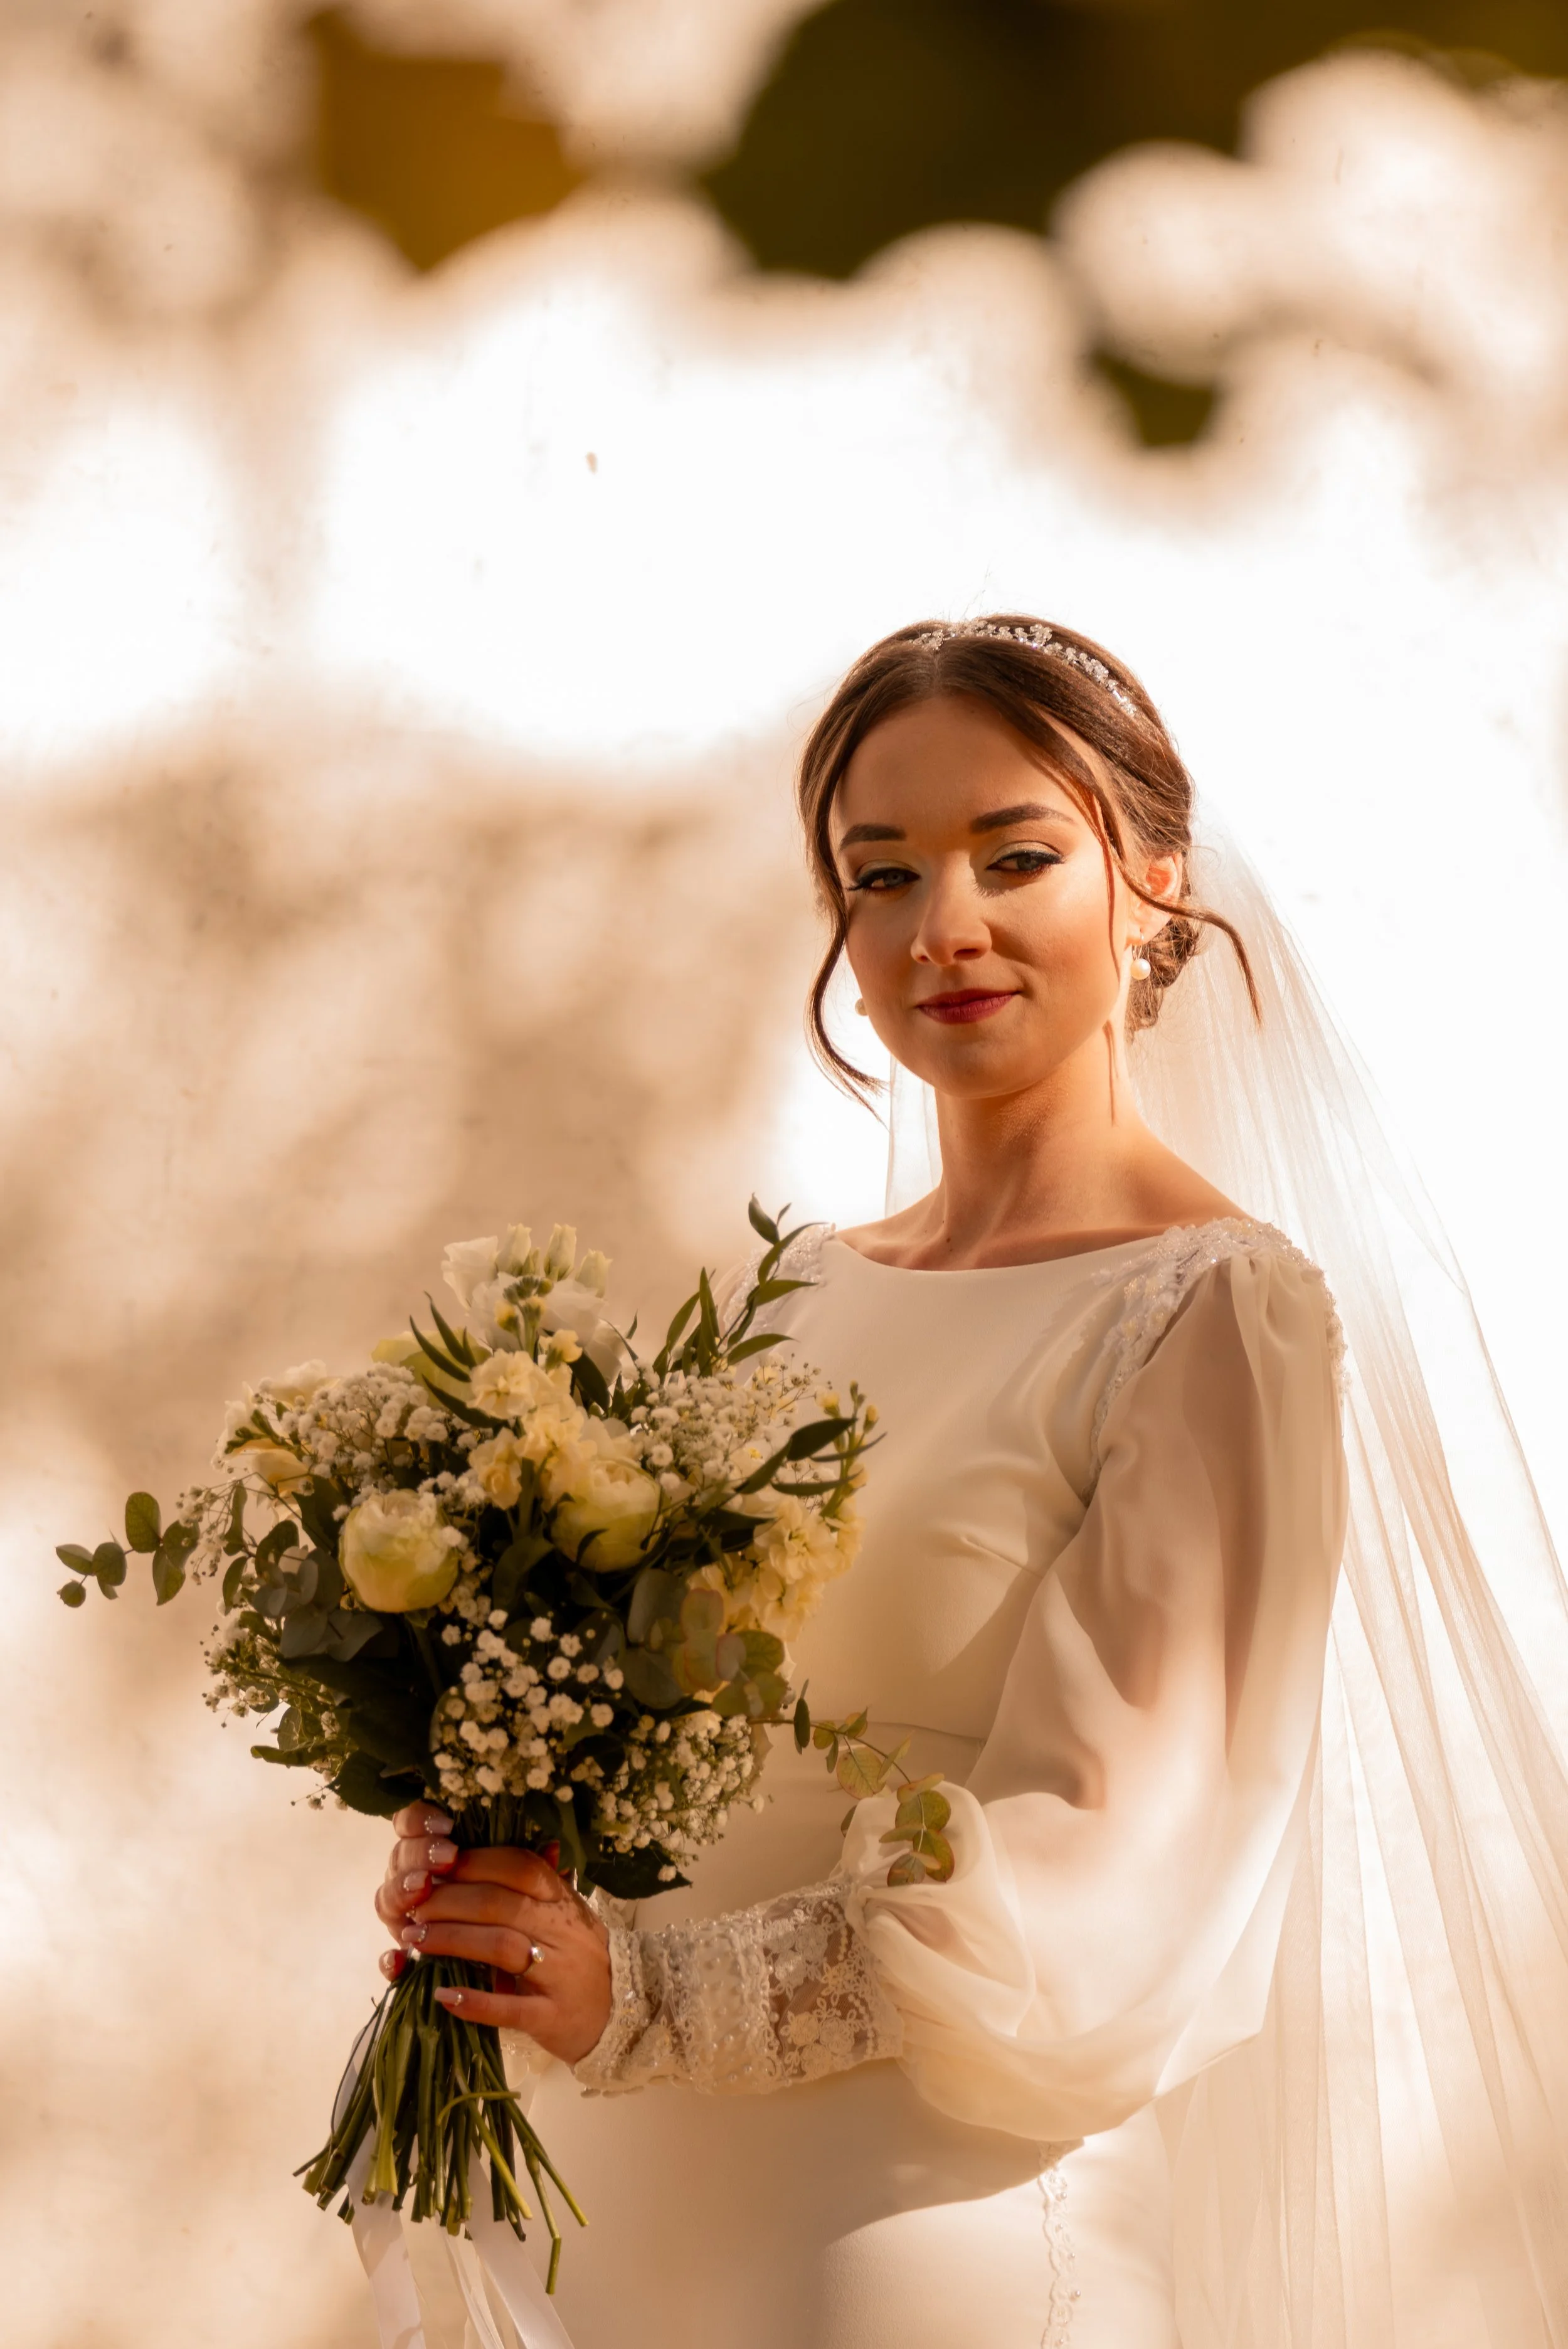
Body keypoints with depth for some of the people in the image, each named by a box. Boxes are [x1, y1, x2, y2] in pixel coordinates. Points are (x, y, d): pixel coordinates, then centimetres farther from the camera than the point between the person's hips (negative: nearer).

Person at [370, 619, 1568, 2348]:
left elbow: (1099, 1893, -16)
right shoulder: (813, 1296, 7)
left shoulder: (1214, 1313, -12)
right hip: (652, 2201, 6)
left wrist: (641, 1993, -21)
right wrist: (491, 1848, -7)